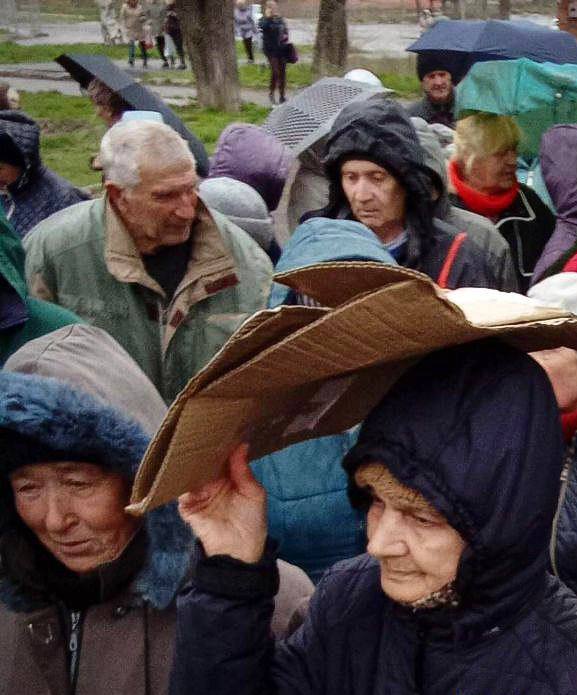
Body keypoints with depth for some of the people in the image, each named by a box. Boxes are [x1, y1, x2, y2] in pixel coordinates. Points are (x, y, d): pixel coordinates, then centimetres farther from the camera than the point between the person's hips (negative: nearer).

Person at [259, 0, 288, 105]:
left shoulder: (280, 19, 8)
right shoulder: (263, 20, -6)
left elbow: (285, 30, 21)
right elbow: (262, 28, -28)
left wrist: (286, 35, 1)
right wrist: (267, 17, -26)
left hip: (282, 48, 5)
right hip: (271, 49, -5)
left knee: (282, 72, 8)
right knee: (275, 71, -16)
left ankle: (282, 96, 18)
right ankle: (271, 93, 7)